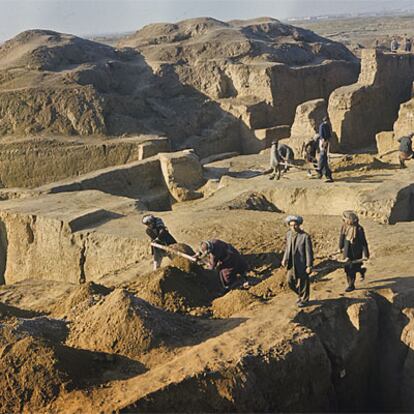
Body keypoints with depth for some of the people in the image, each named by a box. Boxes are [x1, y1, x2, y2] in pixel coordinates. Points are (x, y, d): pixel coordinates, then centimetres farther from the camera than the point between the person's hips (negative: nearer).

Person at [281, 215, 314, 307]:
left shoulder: (305, 236, -19)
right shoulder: (289, 234, -1)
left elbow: (309, 252, -16)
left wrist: (309, 266, -16)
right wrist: (284, 259, 7)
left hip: (302, 264, -6)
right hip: (292, 264, 6)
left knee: (303, 283, 9)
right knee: (290, 282, 12)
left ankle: (304, 299, 32)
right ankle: (300, 294, 37)